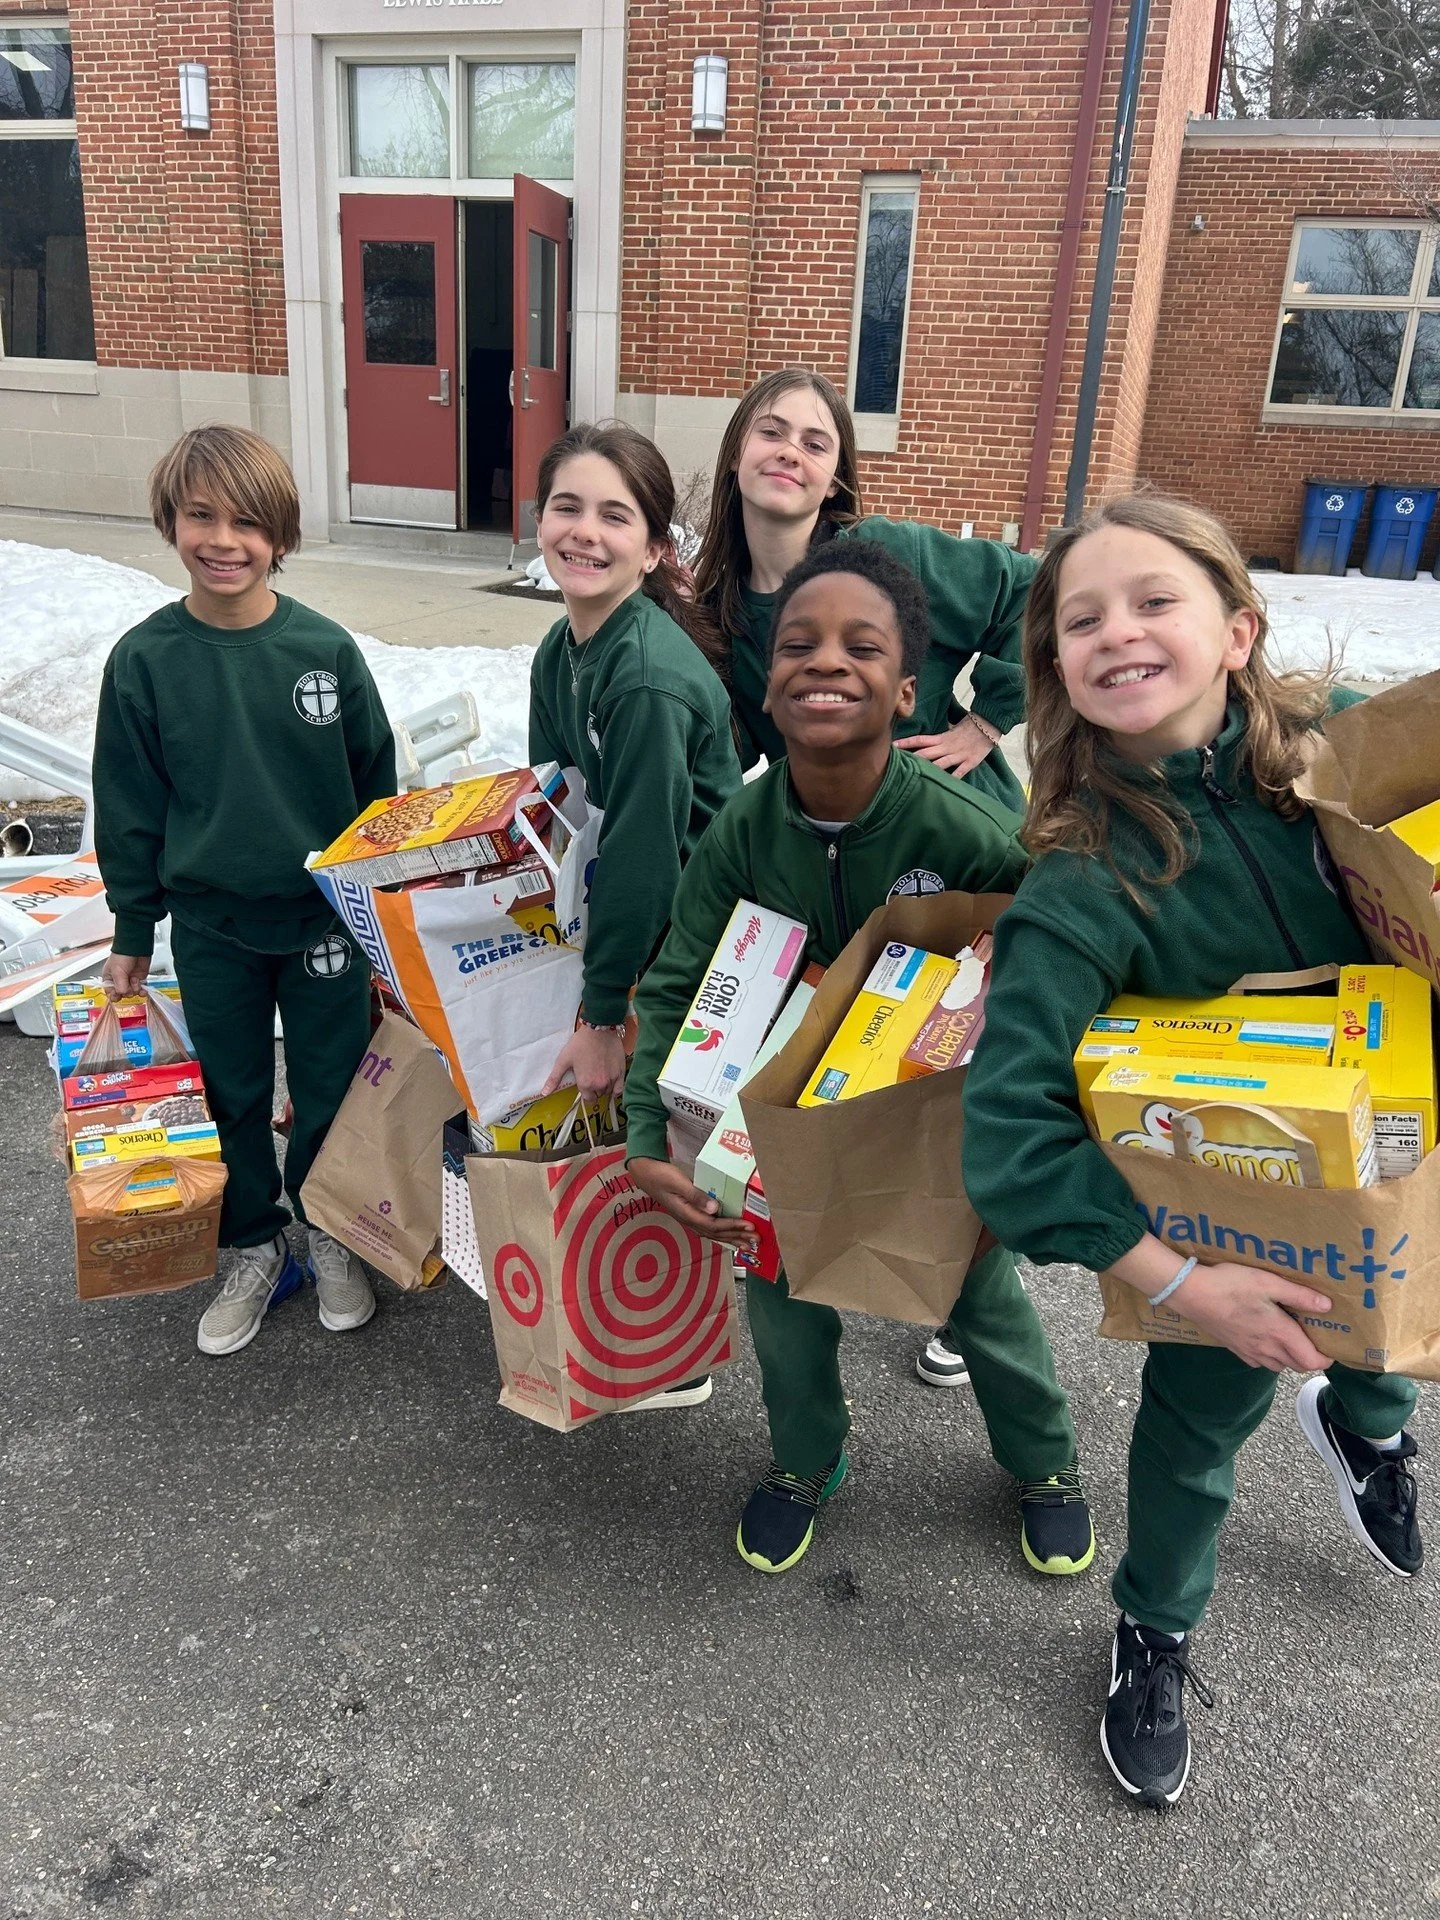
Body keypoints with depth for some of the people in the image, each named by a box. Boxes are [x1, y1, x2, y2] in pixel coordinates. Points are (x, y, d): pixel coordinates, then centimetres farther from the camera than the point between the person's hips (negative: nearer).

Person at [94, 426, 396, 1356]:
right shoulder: (145, 660, -8)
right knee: (234, 1096, 15)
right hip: (212, 929, 1)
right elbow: (129, 807, 1)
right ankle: (255, 1248, 35)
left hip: (326, 919, 0)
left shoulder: (326, 649, -9)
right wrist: (133, 931, 5)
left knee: (330, 1089, 12)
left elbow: (377, 786, 0)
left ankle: (326, 1233, 36)